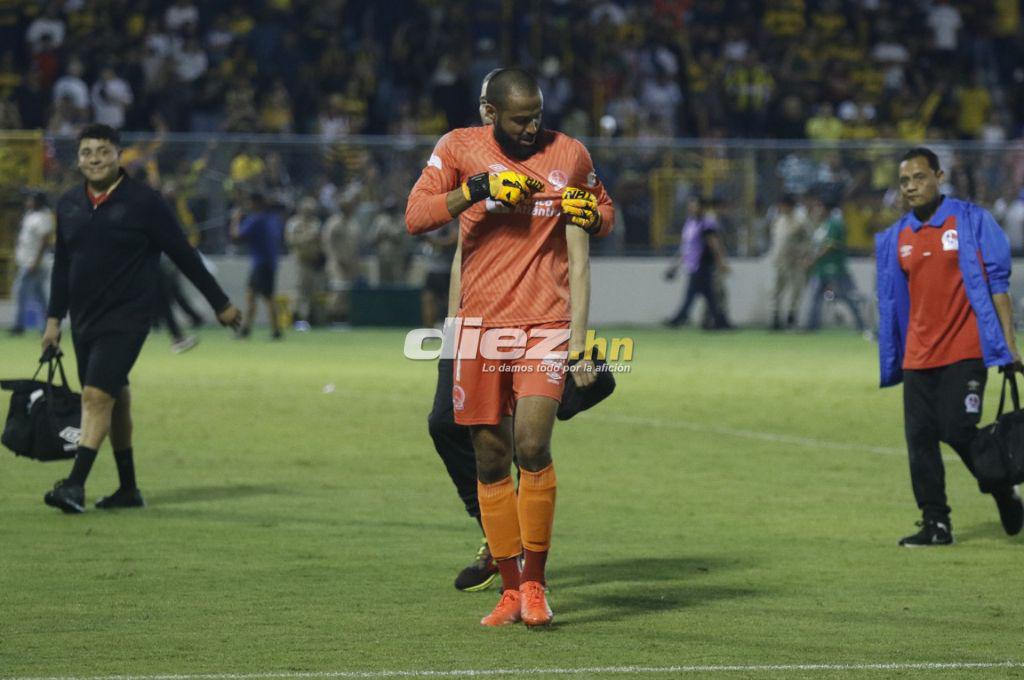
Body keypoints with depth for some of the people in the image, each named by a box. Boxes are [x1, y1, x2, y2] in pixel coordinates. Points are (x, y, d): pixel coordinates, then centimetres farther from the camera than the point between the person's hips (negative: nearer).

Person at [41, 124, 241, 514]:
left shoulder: (144, 203, -8)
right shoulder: (69, 205, 8)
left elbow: (184, 255, -2)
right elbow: (62, 264, 18)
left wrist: (220, 303, 3)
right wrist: (54, 318, 15)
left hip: (126, 318, -6)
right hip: (84, 320, 6)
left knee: (97, 396, -17)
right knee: (115, 401, 12)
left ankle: (76, 485, -20)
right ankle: (128, 490, 20)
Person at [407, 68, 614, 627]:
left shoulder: (570, 155, 7)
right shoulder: (460, 148, 4)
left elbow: (597, 231, 23)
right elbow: (415, 217, -5)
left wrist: (591, 214, -1)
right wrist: (477, 188, -18)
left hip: (545, 321, -1)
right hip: (481, 323, 1)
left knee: (532, 445, -17)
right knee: (490, 458, 3)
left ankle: (534, 583, -6)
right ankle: (510, 588, 13)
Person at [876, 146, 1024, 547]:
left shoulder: (971, 221, -2)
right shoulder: (895, 238, 11)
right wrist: (890, 361, 12)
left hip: (965, 350, -5)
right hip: (918, 357, 5)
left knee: (958, 431, -11)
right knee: (920, 438, 0)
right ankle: (935, 524, 8)